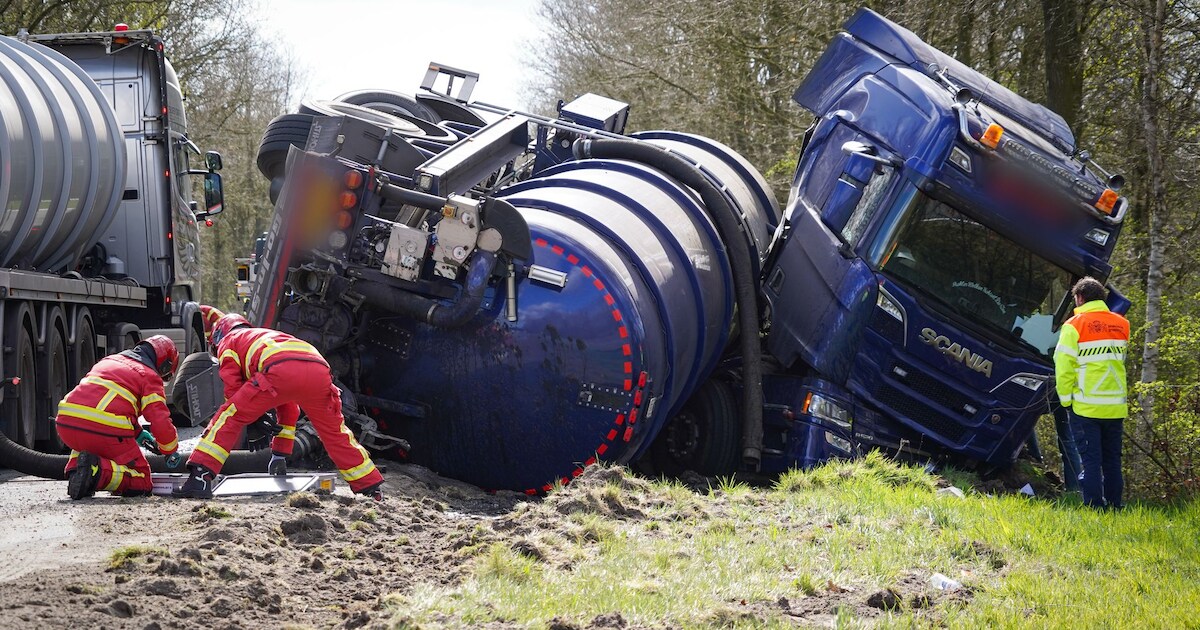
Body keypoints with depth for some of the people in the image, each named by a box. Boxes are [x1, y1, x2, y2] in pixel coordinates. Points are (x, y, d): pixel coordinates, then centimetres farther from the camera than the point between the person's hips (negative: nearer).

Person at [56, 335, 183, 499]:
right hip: (106, 431, -6)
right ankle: (98, 471, -20)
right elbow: (161, 422, 1)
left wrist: (137, 432, 50)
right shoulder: (150, 376, 9)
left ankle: (75, 467, 8)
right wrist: (171, 450, 21)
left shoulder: (108, 360, 31)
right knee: (142, 483, 8)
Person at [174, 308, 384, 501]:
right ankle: (373, 488, 25)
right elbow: (288, 406, 48)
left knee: (229, 417, 8)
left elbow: (234, 392, 18)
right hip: (319, 369, 6)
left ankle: (200, 477, -1)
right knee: (335, 433, 23)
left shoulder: (228, 342, 31)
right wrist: (281, 452, 49)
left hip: (280, 371, -6)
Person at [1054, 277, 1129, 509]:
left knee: (1091, 460, -2)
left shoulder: (1074, 325, -7)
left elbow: (1063, 366, -9)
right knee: (1112, 460, 12)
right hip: (1116, 407, 4)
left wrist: (1066, 400, -1)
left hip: (1086, 406, -4)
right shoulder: (1122, 324, 8)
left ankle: (1094, 507, -5)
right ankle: (1114, 506, 14)